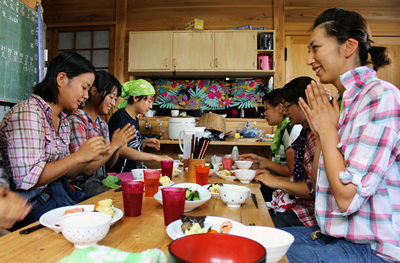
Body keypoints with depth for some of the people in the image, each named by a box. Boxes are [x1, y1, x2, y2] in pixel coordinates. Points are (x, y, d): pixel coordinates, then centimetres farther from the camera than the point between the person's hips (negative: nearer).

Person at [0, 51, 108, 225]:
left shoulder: (63, 121, 13)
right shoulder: (27, 112, -15)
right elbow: (26, 179, -22)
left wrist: (90, 157, 0)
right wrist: (78, 156, -20)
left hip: (61, 195, 8)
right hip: (37, 203, -8)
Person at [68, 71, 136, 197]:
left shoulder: (103, 124, 12)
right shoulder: (76, 121, -14)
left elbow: (108, 165, 12)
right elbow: (85, 170, -19)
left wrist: (118, 146, -6)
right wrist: (113, 145, -18)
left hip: (102, 181, 8)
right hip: (83, 185, -8)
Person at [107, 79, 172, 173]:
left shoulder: (135, 119, 13)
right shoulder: (120, 117, -13)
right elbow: (121, 150, -25)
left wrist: (144, 143, 3)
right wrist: (155, 157, -28)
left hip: (131, 172, 7)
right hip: (117, 175, -7)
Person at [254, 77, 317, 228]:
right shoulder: (306, 133, 14)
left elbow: (315, 189, -23)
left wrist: (277, 182, -12)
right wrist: (271, 178, 8)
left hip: (309, 214, -9)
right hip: (295, 203, 9)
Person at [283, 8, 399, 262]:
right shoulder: (346, 102, 9)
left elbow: (347, 197, -24)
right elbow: (319, 185, 12)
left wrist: (328, 130, -14)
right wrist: (319, 133, 2)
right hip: (337, 233, 8)